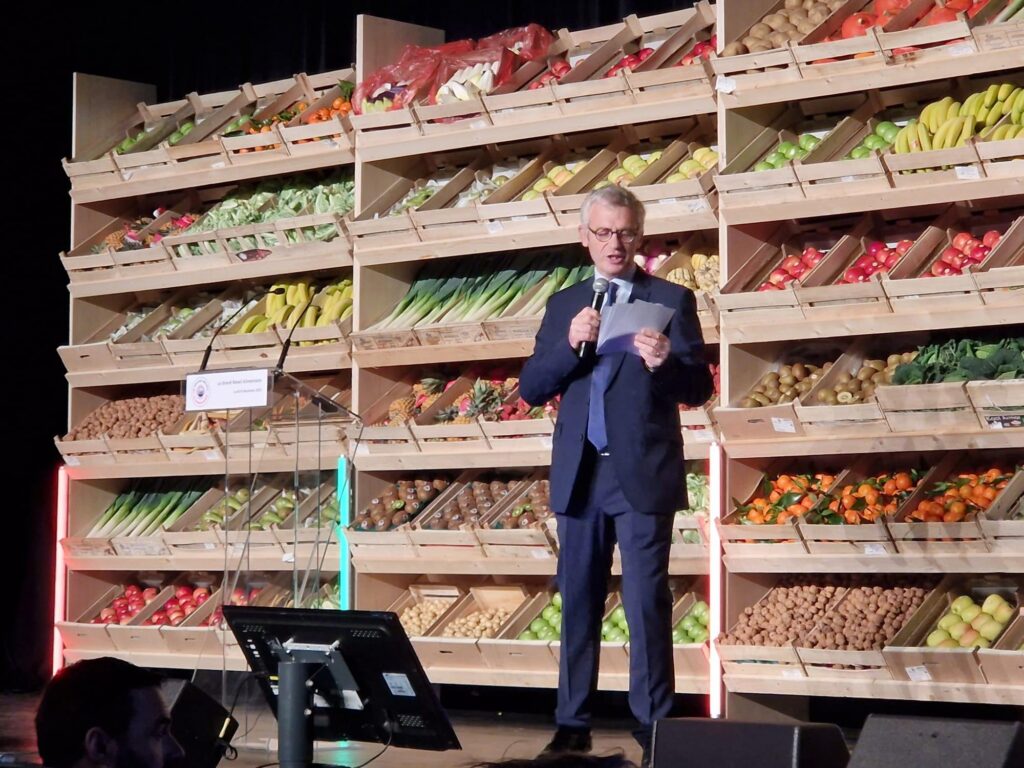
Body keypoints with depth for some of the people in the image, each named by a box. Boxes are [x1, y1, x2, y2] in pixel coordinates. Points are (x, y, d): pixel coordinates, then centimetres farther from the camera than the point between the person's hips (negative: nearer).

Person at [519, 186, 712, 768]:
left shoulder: (672, 300, 2)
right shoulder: (564, 305, 13)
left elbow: (700, 389, -4)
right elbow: (532, 389, 7)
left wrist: (666, 363, -25)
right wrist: (570, 345, -10)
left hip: (643, 474, -4)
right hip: (580, 475, 4)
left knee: (647, 602, -5)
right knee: (578, 603, 8)